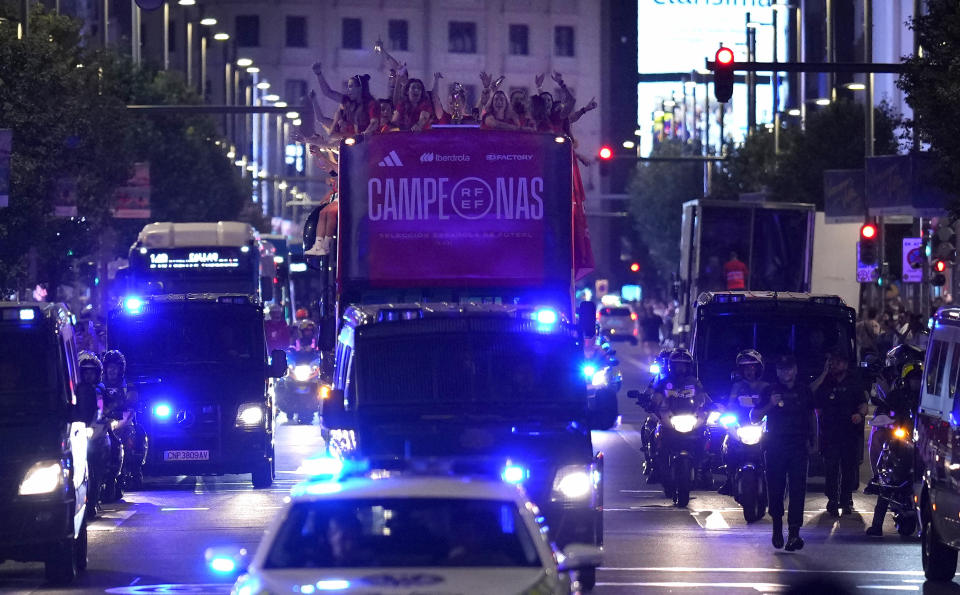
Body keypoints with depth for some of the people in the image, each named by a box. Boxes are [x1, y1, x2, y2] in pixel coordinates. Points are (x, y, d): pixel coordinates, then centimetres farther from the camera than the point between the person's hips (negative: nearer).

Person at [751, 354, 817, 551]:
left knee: (798, 489, -10)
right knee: (775, 488, 3)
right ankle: (777, 526, 24)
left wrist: (813, 440, 21)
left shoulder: (805, 391, 12)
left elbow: (812, 416, 25)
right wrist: (770, 405, -12)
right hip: (775, 446, 0)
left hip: (798, 447, 0)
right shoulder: (769, 391, 6)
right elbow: (754, 417, 4)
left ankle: (794, 532, -15)